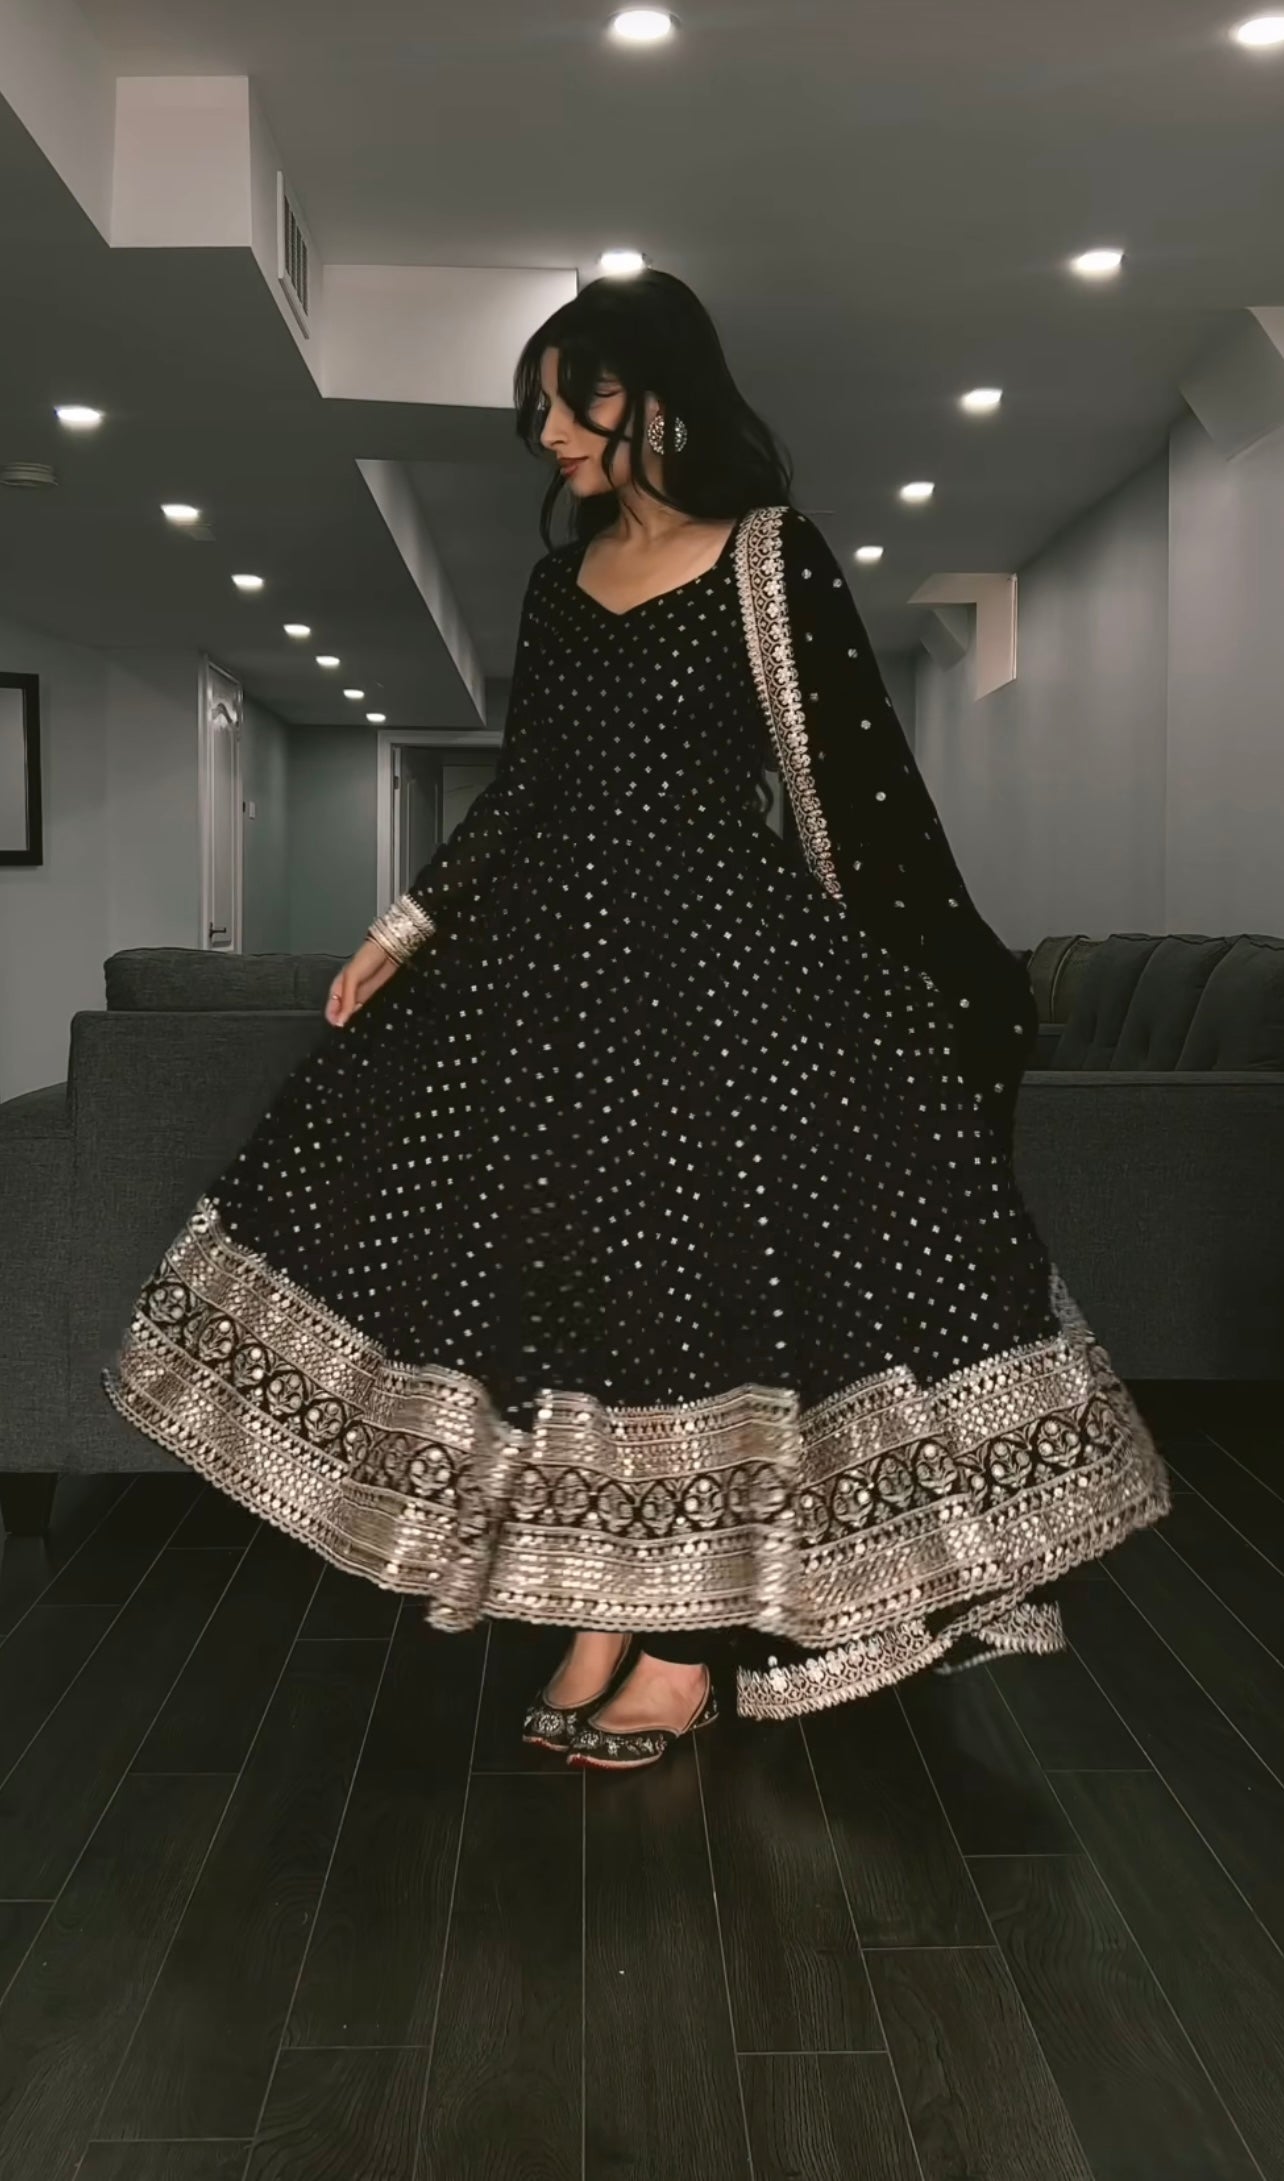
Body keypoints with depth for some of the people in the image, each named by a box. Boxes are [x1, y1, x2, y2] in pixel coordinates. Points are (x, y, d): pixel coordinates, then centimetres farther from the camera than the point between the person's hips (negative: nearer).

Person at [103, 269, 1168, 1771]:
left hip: (725, 960, -5)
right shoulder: (559, 582, 14)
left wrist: (951, 991, -6)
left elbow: (862, 783, -5)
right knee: (564, 1274, 2)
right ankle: (603, 1618, 14)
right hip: (555, 960, 6)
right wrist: (404, 932, 12)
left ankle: (692, 1645, 11)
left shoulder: (773, 561, -2)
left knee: (709, 1275, -4)